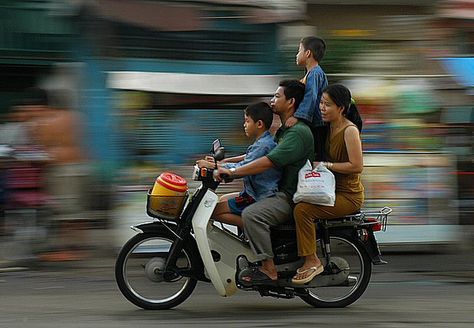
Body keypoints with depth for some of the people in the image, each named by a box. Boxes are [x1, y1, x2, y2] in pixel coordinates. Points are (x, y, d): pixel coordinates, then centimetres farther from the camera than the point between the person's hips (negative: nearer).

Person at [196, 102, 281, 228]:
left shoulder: (263, 145, -22)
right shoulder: (266, 141, 10)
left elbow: (242, 168, -27)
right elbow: (249, 158, 28)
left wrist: (211, 165, -21)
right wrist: (226, 160, 17)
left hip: (260, 198, -10)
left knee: (216, 211, -10)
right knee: (223, 200, 26)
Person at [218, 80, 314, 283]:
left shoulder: (298, 133, -16)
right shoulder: (284, 131, 19)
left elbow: (268, 162, -26)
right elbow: (255, 156, 23)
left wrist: (232, 172, -25)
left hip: (292, 197, -11)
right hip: (280, 192, 11)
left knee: (252, 214, -31)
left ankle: (268, 269, -26)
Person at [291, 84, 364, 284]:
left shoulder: (349, 130, -16)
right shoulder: (329, 127, 10)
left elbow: (357, 166, -21)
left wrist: (325, 165, -20)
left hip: (348, 196, -9)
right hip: (332, 189, 9)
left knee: (302, 210, -25)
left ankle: (312, 262, -19)